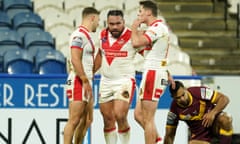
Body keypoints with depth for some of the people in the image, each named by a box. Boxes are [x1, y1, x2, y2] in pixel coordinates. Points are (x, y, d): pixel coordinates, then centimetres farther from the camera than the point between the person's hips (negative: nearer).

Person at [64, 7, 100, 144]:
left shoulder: (86, 35, 18)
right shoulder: (79, 35, -13)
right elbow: (75, 59, -21)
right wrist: (85, 81, -22)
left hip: (86, 82, 10)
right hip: (78, 82, -10)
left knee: (87, 120, 11)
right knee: (74, 120, -12)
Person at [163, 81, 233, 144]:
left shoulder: (199, 92, -23)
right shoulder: (174, 109, -15)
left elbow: (224, 99, -21)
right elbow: (169, 136, -6)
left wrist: (213, 113, -36)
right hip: (199, 133, 3)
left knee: (225, 120, -37)